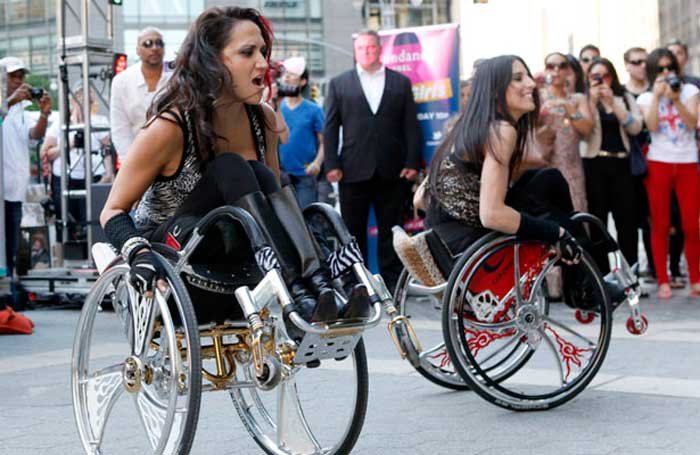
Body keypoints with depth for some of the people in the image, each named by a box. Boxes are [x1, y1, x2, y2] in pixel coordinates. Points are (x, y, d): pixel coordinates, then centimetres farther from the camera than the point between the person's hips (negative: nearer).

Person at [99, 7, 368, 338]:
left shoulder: (263, 119, 0)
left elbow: (270, 192, 14)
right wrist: (139, 254, -32)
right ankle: (297, 297, -44)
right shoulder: (170, 126, -15)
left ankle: (319, 290, -40)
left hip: (233, 254, 5)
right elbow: (113, 211, -11)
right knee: (230, 169, -28)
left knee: (259, 175, -24)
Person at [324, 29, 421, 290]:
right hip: (354, 170, 0)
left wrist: (412, 162, -3)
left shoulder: (401, 82, 10)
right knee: (353, 231, 5)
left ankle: (392, 282, 13)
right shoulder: (339, 84, 8)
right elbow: (330, 128, 4)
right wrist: (331, 165, -5)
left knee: (391, 230, 6)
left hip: (392, 171, 0)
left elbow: (411, 126, 6)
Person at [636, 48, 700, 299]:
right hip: (659, 164, 0)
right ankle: (663, 282, 3)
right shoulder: (646, 98, 8)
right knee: (660, 225, -1)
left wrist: (676, 99, -16)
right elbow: (652, 126, -9)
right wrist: (657, 95, -11)